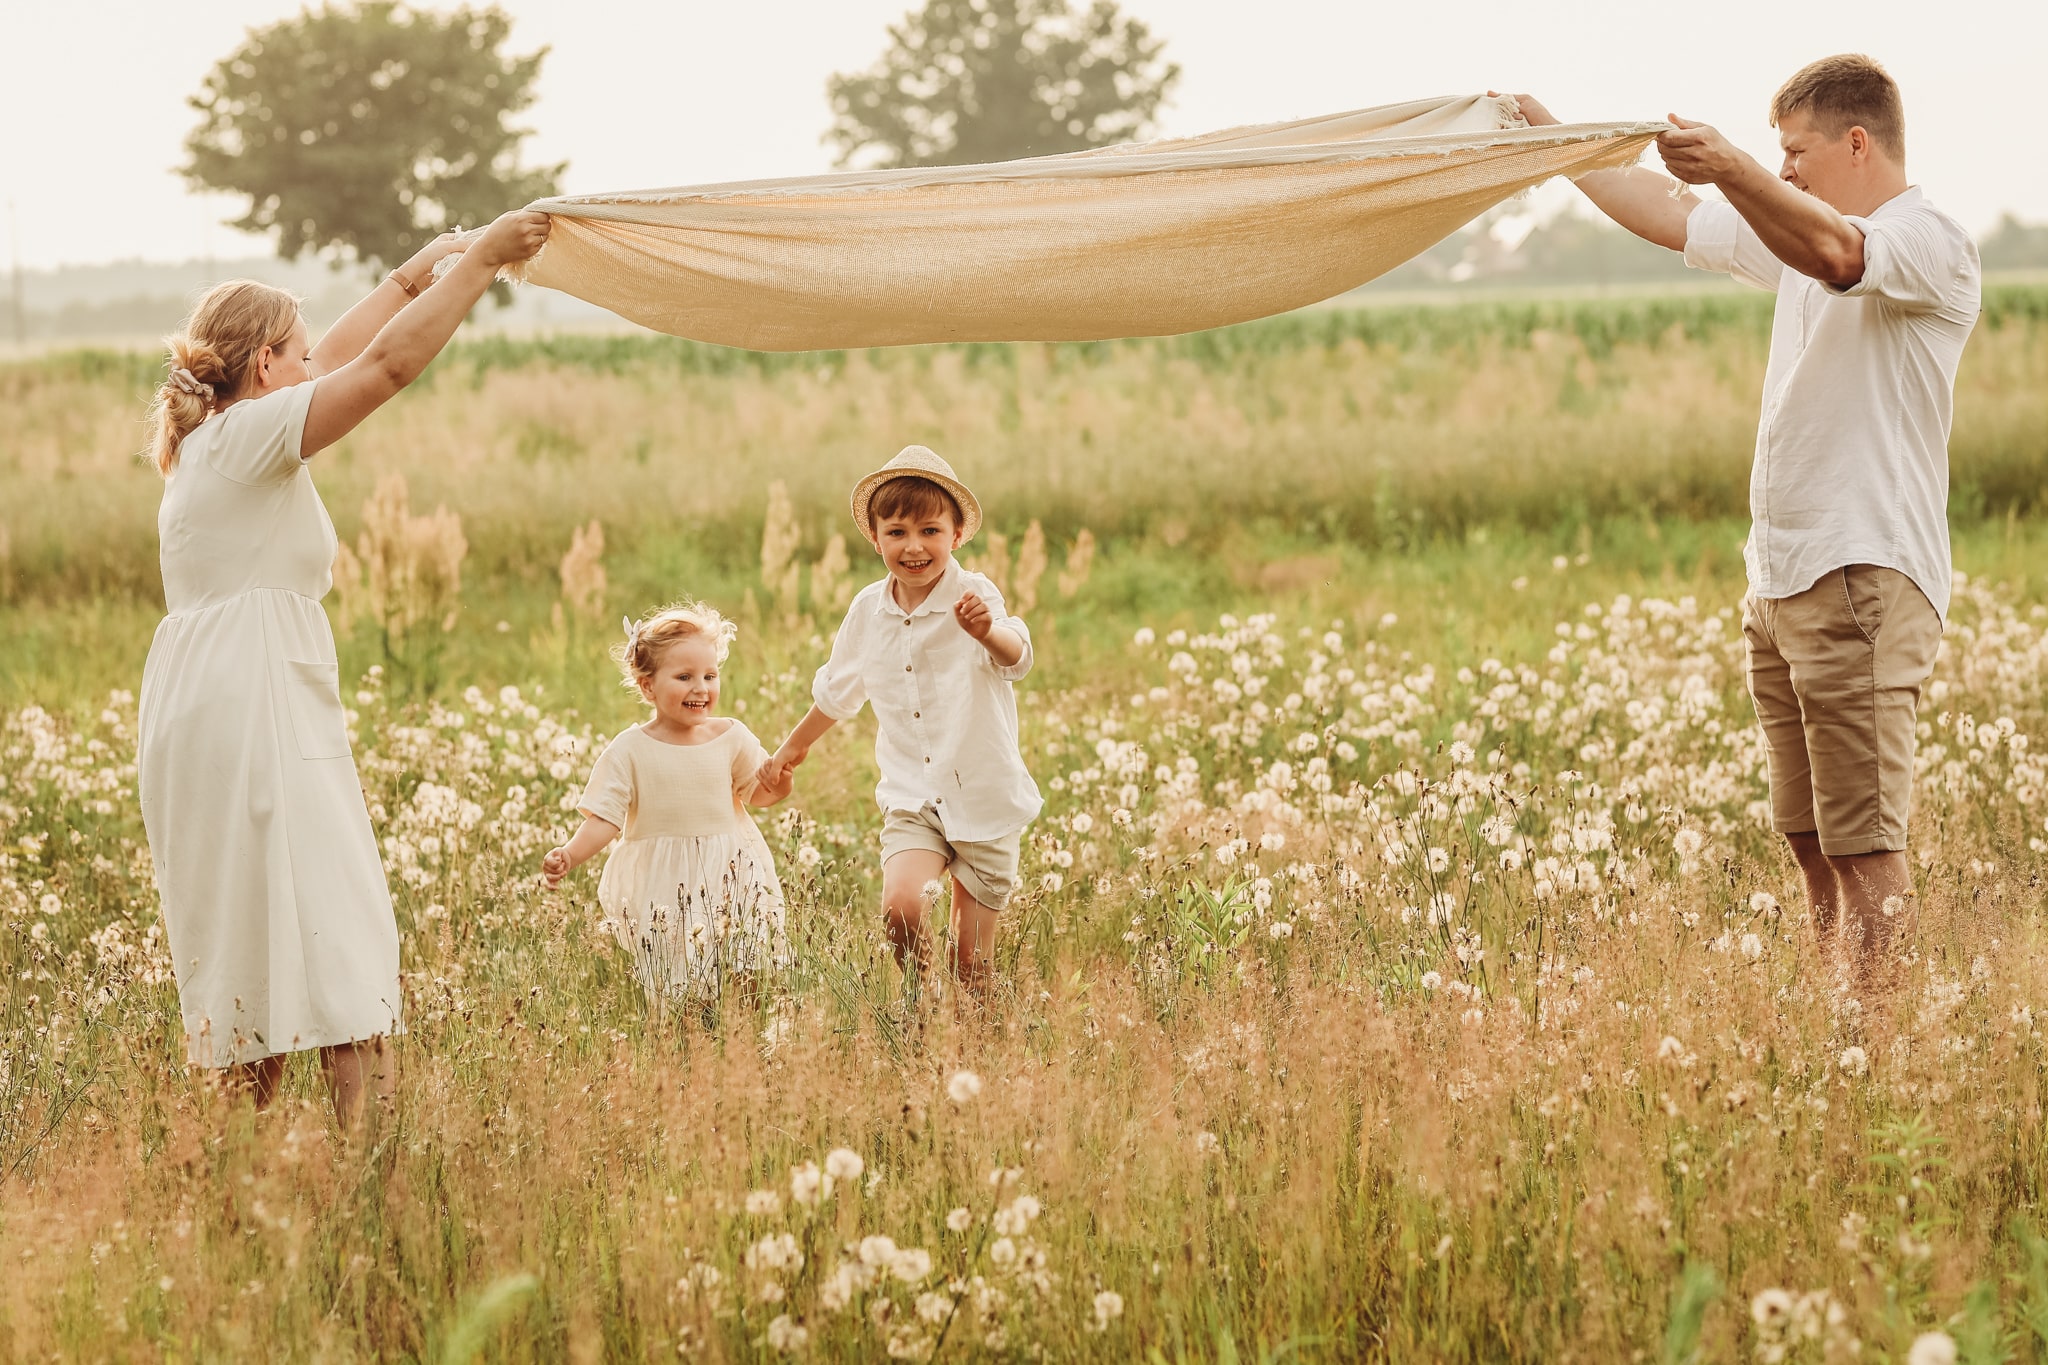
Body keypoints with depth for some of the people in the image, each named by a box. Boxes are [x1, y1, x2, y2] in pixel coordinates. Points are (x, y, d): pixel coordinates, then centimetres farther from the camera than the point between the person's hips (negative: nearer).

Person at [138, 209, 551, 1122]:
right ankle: (368, 1126, -15)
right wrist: (482, 260, -7)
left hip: (194, 709, 10)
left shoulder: (206, 437, 17)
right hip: (258, 704, -10)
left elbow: (334, 363, 30)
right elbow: (390, 362, -14)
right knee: (336, 925, -11)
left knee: (236, 932, 10)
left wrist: (413, 275, 35)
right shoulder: (251, 434, -8)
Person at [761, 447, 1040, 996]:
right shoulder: (868, 611, 1)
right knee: (901, 907, -22)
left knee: (972, 961, 3)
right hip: (912, 798, 3)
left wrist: (987, 630, -60)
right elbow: (838, 691, 21)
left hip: (985, 801, -3)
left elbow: (1016, 656, -37)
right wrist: (793, 747, 34)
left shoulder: (974, 596, -15)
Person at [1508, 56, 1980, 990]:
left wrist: (1730, 170, -46)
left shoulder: (1932, 243, -10)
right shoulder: (1796, 232, 19)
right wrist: (1555, 142, 24)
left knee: (1865, 844, -12)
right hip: (1779, 581, 9)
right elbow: (1666, 217, 27)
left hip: (1864, 584, -9)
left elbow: (1835, 255, -31)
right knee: (1811, 839, 12)